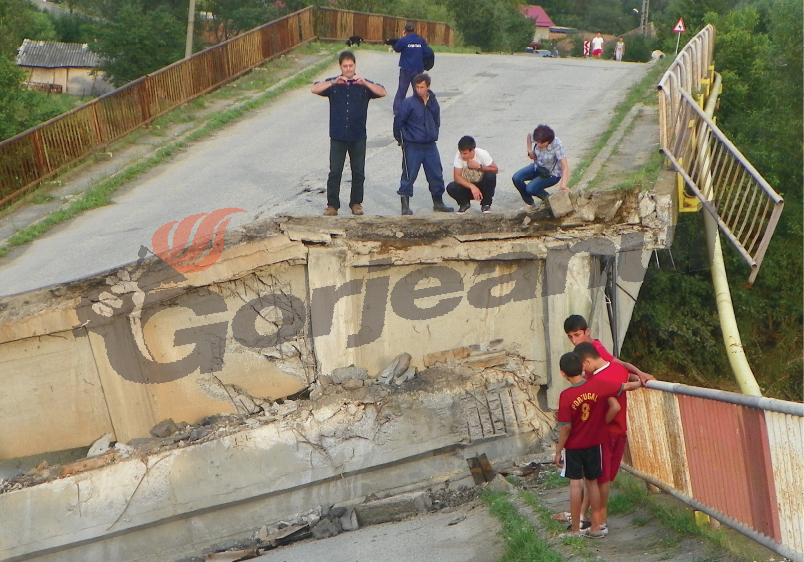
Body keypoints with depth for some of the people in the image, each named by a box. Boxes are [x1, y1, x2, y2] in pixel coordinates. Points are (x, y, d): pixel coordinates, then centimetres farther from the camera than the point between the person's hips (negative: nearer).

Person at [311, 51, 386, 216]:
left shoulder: (364, 85, 5)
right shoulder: (333, 83, 5)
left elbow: (382, 92, -8)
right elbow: (314, 89, -9)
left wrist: (364, 83, -20)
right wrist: (333, 82, -20)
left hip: (358, 137, 1)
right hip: (337, 136, -1)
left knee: (358, 173, 7)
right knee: (335, 172, -1)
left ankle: (356, 203, 19)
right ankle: (332, 204, 6)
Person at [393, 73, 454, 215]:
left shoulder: (433, 102, 4)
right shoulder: (409, 103, -12)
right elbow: (398, 122, -5)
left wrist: (433, 135, 15)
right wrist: (401, 140, 1)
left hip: (430, 145, 5)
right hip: (412, 146, -5)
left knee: (436, 175, 10)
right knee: (408, 176, -1)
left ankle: (438, 202, 24)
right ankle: (405, 205, 7)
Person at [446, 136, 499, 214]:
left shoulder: (482, 154, -20)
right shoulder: (458, 156, -17)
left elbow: (495, 170, -17)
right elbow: (457, 177, -20)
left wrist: (479, 167, -27)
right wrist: (472, 187, -33)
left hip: (483, 187, -1)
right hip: (467, 186, 1)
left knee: (490, 175, -32)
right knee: (451, 187, -28)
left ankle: (486, 204, -10)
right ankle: (464, 203, 5)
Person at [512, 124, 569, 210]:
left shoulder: (557, 145, -33)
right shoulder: (538, 139, -19)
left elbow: (565, 166, -39)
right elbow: (529, 135, 8)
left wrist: (563, 185, -51)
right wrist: (529, 149, -5)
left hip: (552, 173, -6)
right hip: (538, 166, 6)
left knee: (530, 188, -23)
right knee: (516, 178, -13)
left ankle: (548, 199, 9)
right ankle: (529, 203, 8)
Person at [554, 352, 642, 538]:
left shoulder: (566, 396, -18)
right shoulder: (598, 385, -10)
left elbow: (566, 427, -16)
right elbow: (615, 407, -4)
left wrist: (558, 452, -6)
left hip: (573, 446, -3)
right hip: (594, 443, 3)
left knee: (575, 484, 3)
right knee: (592, 482, 13)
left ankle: (575, 530, 7)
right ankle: (595, 528, 17)